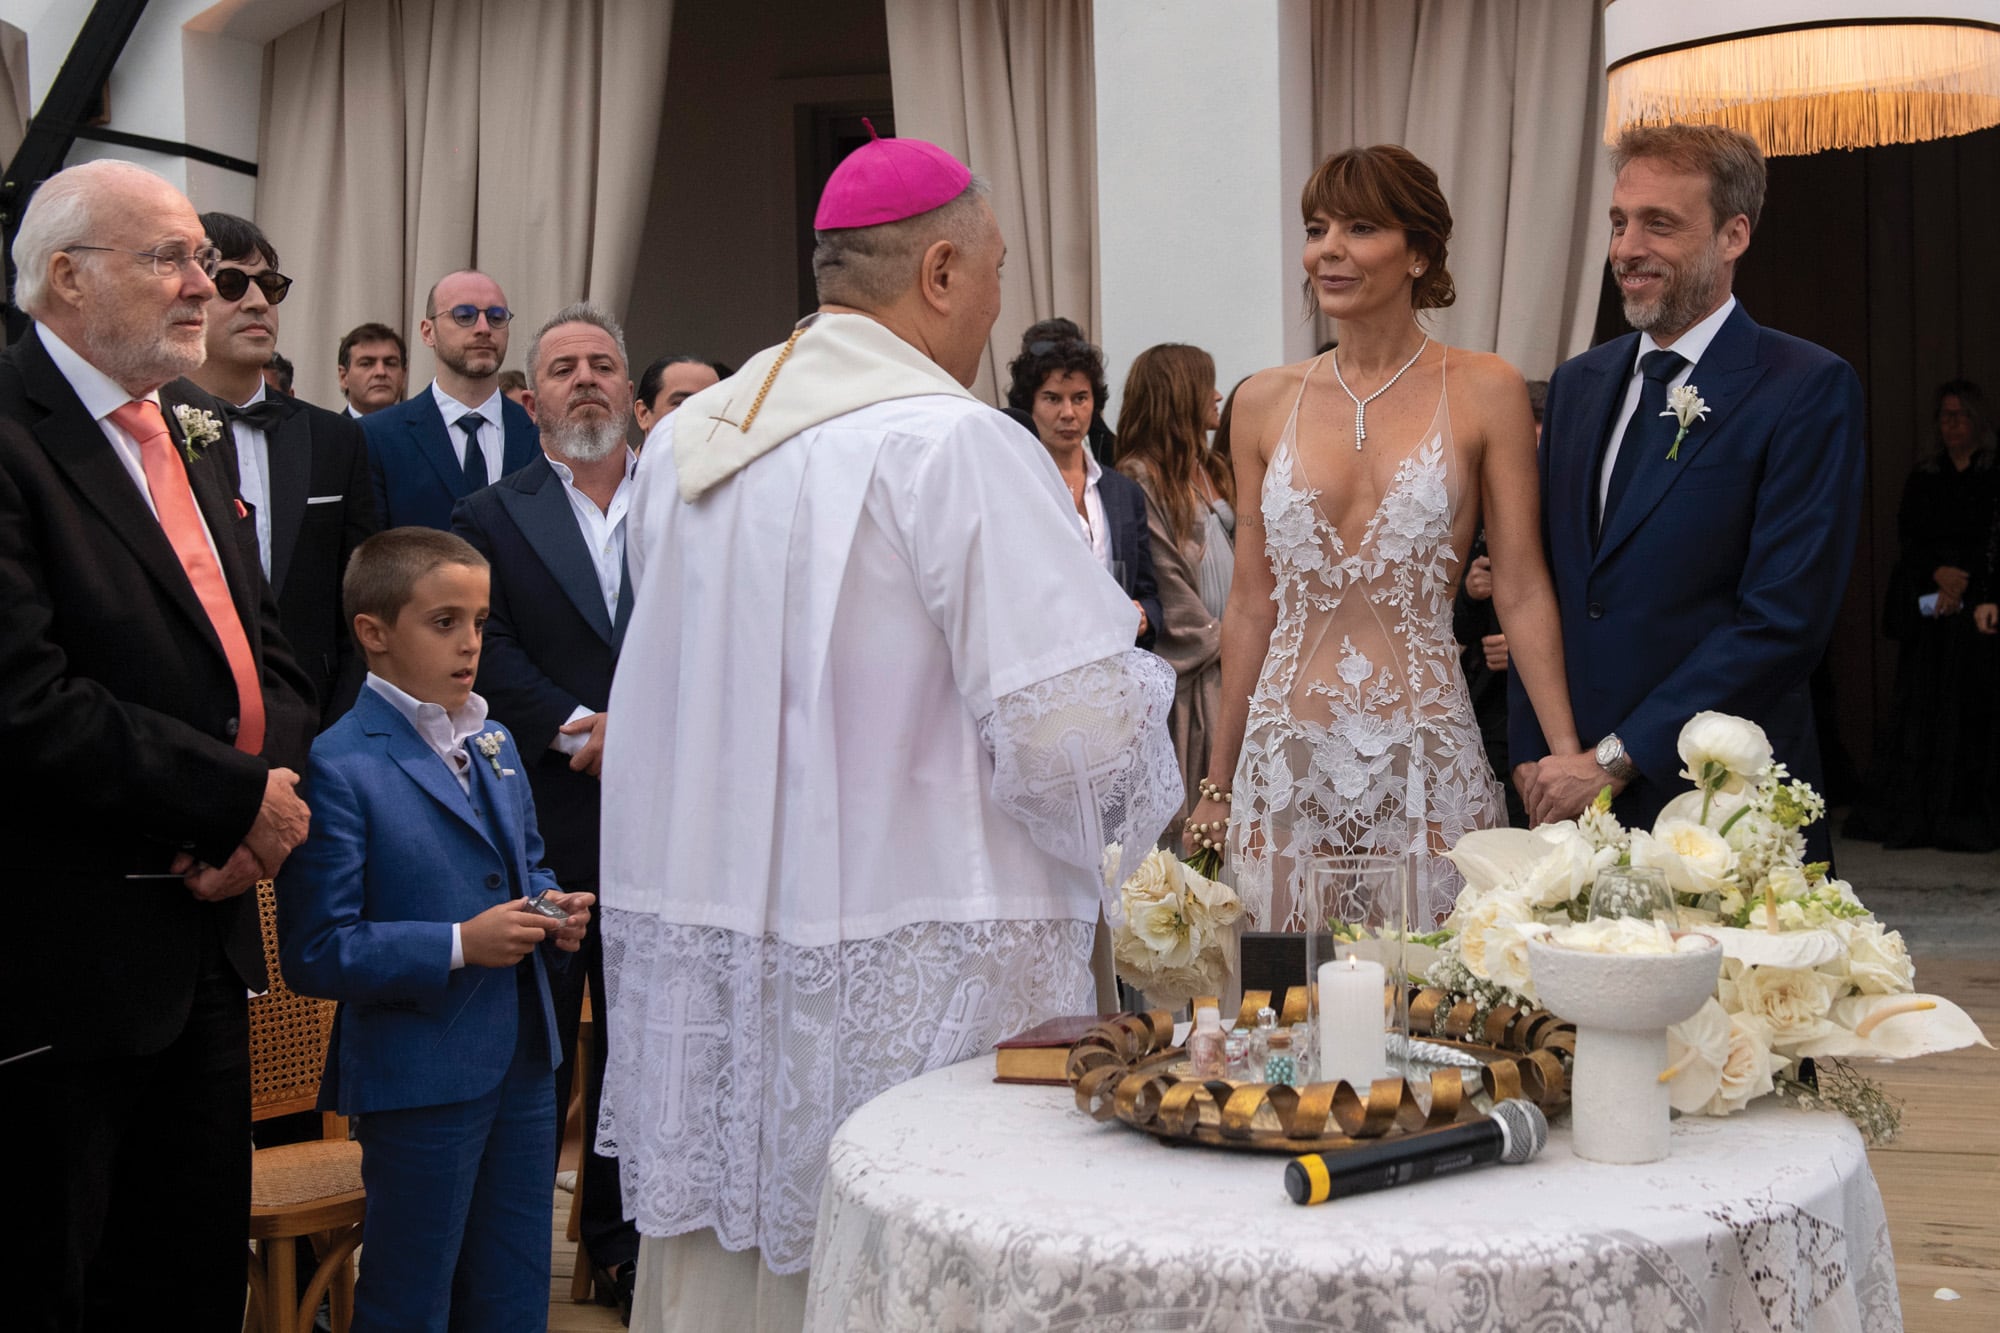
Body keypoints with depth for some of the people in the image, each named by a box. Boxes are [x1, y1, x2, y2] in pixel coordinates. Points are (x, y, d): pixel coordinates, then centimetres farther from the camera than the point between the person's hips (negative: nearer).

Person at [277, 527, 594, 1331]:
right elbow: (314, 955, -18)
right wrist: (459, 945, -23)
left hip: (522, 1061, 7)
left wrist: (552, 910, 1)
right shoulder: (340, 768, -15)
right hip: (418, 1077, -7)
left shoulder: (493, 745, 10)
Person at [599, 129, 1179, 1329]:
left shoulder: (687, 443, 8)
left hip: (703, 951, 7)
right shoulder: (953, 444, -15)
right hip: (913, 968, -7)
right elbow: (1077, 731, -20)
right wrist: (1133, 666, 0)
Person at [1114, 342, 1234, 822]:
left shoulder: (1207, 469, 17)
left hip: (1227, 647, 7)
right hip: (1188, 657, -7)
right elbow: (1162, 575, -13)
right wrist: (1213, 640, -9)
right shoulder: (1141, 476, -10)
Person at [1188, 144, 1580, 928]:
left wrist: (1568, 756, -9)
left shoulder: (1483, 393, -1)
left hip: (1424, 759, -2)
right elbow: (1252, 604, 11)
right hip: (1285, 759, 2)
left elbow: (1521, 590, -1)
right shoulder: (1265, 403, 6)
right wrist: (1218, 780, 12)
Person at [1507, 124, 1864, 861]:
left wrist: (1617, 759, -15)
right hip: (1573, 797, 5)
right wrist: (1531, 754, 2)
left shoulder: (1808, 389, -8)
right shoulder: (1576, 383, 12)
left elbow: (1784, 619, -15)